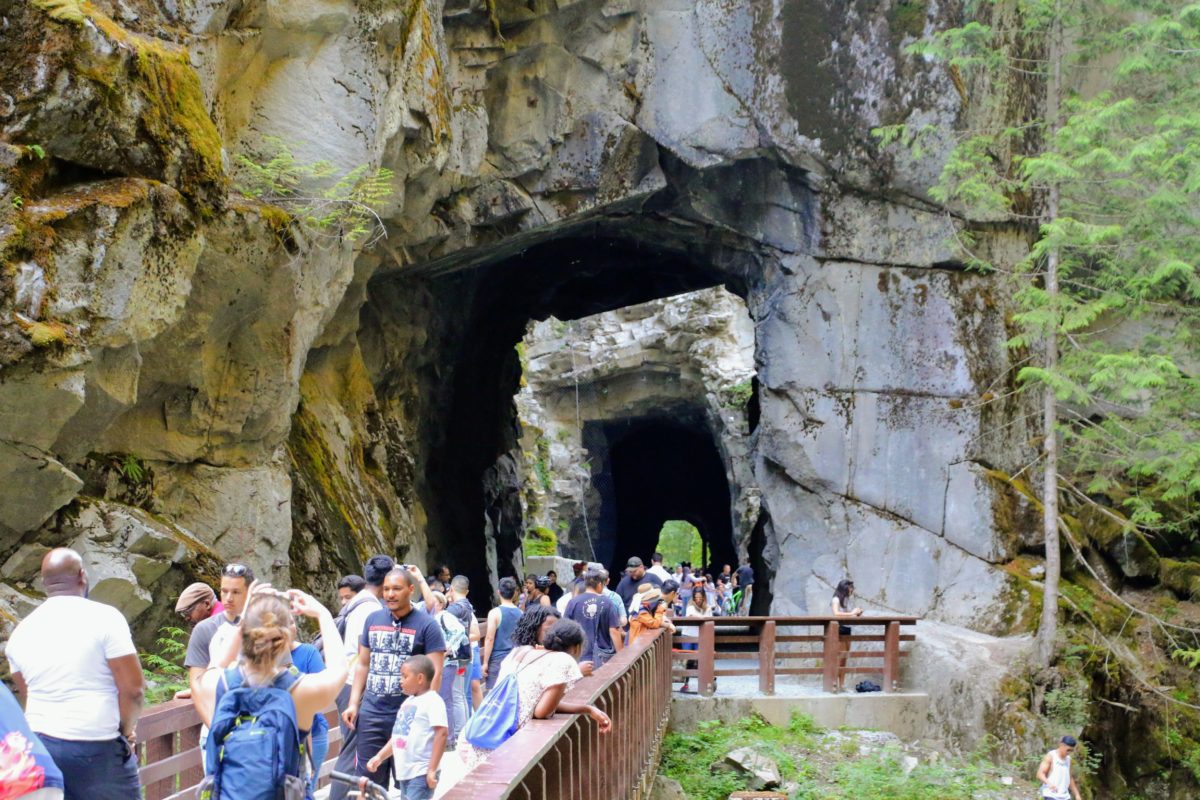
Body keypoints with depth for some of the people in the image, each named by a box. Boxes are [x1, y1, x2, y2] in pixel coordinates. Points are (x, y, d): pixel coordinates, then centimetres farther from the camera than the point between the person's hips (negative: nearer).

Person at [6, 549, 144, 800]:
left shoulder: (21, 631, 6)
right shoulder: (104, 617, -11)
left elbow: (29, 695, 15)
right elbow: (133, 688, -14)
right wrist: (126, 730, 2)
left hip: (40, 744, 5)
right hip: (98, 749, -5)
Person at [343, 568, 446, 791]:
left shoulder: (427, 625, -5)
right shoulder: (373, 620, 9)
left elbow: (435, 673, -8)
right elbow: (363, 665, 16)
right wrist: (353, 704, 9)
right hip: (370, 714, 4)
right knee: (369, 780, 9)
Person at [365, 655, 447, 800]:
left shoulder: (432, 701, -13)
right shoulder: (408, 702, 16)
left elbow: (442, 734, -20)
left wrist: (432, 770, -23)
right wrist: (380, 757, 18)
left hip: (421, 773, -10)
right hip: (404, 771, 10)